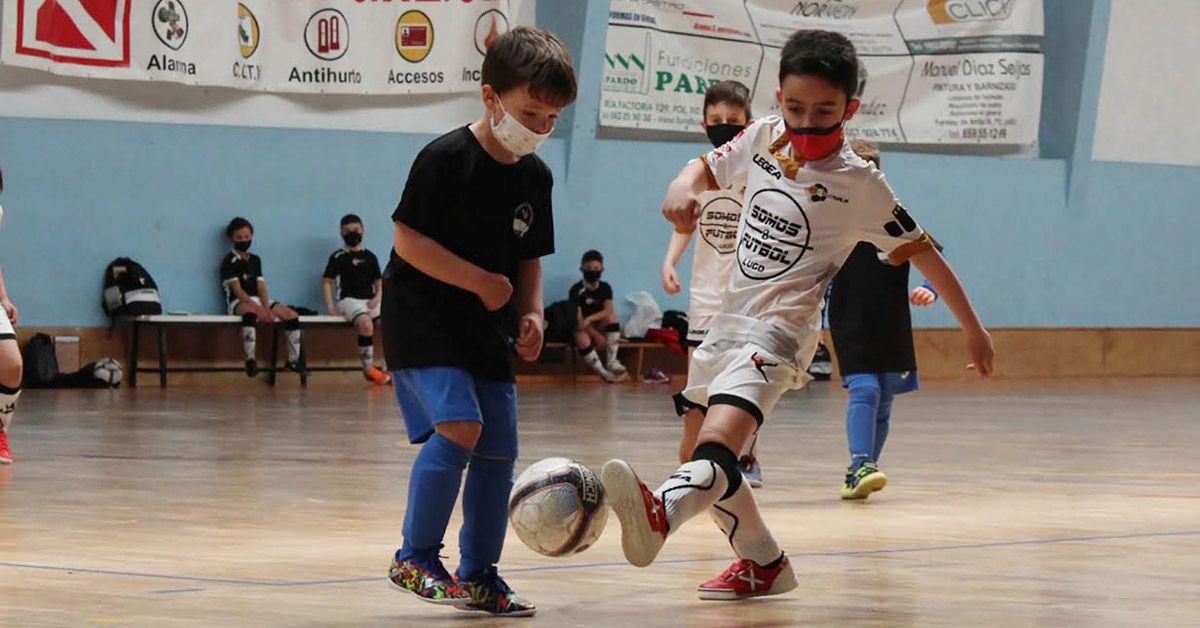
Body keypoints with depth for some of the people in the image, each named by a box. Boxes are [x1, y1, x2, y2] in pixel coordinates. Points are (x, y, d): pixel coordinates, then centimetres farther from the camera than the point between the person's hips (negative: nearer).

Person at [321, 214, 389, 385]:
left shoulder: (370, 257, 17)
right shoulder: (338, 257, 6)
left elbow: (379, 282, 20)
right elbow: (326, 281, 6)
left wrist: (377, 298, -2)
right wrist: (330, 307, -5)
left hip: (369, 301, 4)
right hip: (349, 299, -4)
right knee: (366, 324, -35)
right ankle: (368, 369, -24)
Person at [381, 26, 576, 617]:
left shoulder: (535, 177, 5)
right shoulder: (445, 158, -16)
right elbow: (408, 239, -17)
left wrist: (532, 313, -2)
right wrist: (480, 281, -18)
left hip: (488, 329, 7)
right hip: (421, 318, -7)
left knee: (499, 450, 4)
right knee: (458, 425, -22)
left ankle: (478, 575, 17)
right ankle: (415, 558, -10)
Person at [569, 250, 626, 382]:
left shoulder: (605, 287, -1)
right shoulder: (576, 290, -11)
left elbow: (608, 310, -17)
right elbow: (578, 318, -17)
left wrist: (589, 319, -34)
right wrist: (596, 335, -27)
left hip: (600, 327, 4)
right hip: (582, 328, -4)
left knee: (611, 315, -26)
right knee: (583, 340, -38)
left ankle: (611, 362, -23)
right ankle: (604, 374, -27)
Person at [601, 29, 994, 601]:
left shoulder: (858, 184, -9)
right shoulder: (762, 138, 5)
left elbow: (919, 251, -1)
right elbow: (711, 167, 23)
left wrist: (973, 330, 4)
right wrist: (684, 185, -3)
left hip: (780, 332, -7)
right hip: (729, 321, 7)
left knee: (719, 439, -33)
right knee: (712, 459, 17)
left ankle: (660, 512, -59)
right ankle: (763, 563, 36)